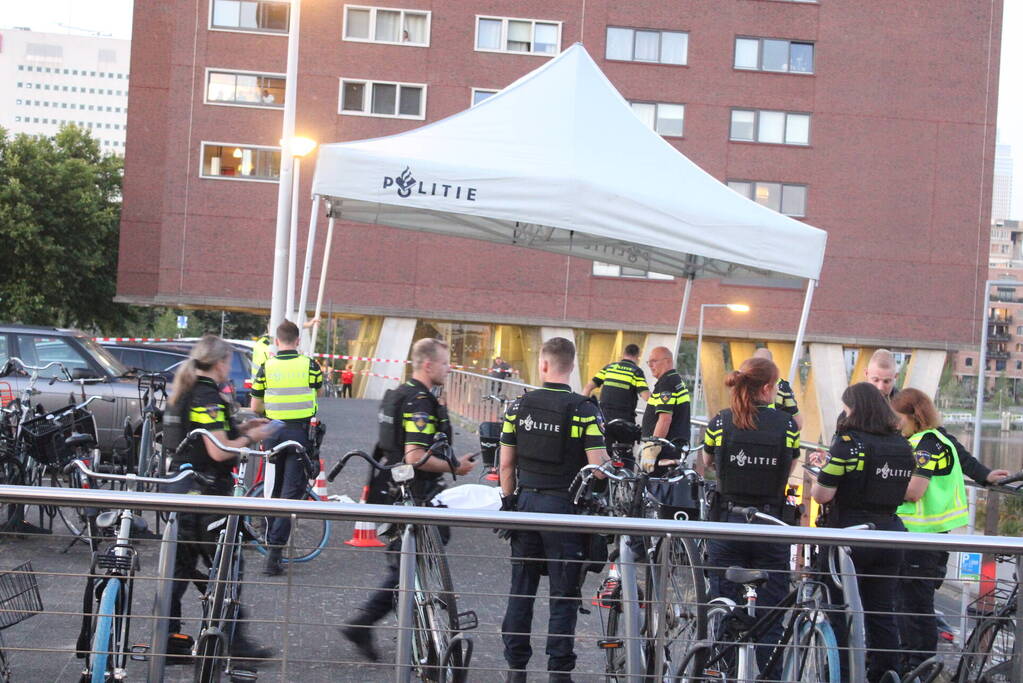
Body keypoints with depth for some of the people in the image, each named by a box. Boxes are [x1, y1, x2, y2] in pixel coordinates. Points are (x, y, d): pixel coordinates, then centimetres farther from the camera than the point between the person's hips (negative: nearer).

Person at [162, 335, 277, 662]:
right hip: (206, 491, -9)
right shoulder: (208, 397, -16)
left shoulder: (183, 394, 13)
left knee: (181, 565, 12)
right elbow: (219, 451, -21)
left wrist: (240, 428, 15)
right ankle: (234, 641, 6)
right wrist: (251, 438, -7)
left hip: (178, 486, 9)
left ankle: (169, 639, 14)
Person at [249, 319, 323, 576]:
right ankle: (273, 554, -10)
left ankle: (270, 542, 28)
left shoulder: (266, 367, -2)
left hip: (274, 431, 2)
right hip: (301, 431, -2)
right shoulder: (309, 365, -3)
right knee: (291, 492, -3)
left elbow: (255, 407, 2)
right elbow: (318, 389, 17)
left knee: (273, 490, 18)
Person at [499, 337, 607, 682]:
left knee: (521, 589, 11)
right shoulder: (583, 410, -10)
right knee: (564, 595, 4)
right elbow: (598, 468, -13)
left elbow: (506, 464, 5)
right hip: (564, 506, -3)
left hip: (526, 502, 4)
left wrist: (509, 503, 16)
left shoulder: (519, 406, 1)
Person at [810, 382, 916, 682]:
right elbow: (909, 493, 14)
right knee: (882, 613, 14)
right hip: (890, 532, 6)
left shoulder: (848, 442, -14)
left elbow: (823, 494, -16)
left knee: (841, 613, 3)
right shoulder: (904, 446, 6)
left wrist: (817, 480, 4)